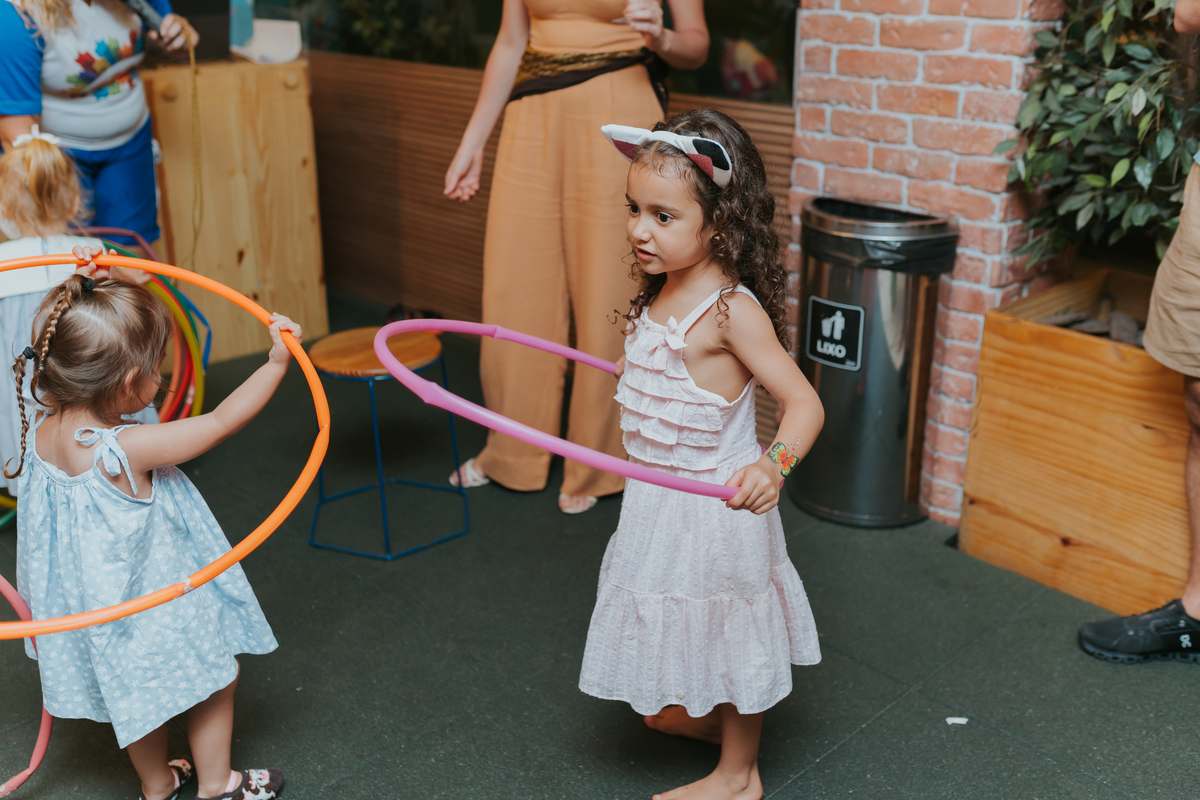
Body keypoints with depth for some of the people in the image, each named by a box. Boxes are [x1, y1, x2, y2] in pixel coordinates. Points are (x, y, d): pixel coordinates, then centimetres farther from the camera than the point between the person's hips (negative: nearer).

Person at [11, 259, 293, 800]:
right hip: (153, 605, -7)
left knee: (136, 694, 28)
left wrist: (80, 296, 0)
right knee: (216, 678, 18)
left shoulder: (41, 429, -13)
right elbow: (222, 422, -27)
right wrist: (277, 363, -20)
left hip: (90, 607, 7)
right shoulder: (126, 450, -34)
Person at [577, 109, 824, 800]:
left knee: (728, 633, 11)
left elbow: (803, 401, -30)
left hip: (714, 502, -8)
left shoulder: (731, 309, -26)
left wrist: (775, 465, -48)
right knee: (688, 624, 27)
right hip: (662, 497, 8)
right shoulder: (666, 292, -1)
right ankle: (702, 715, 53)